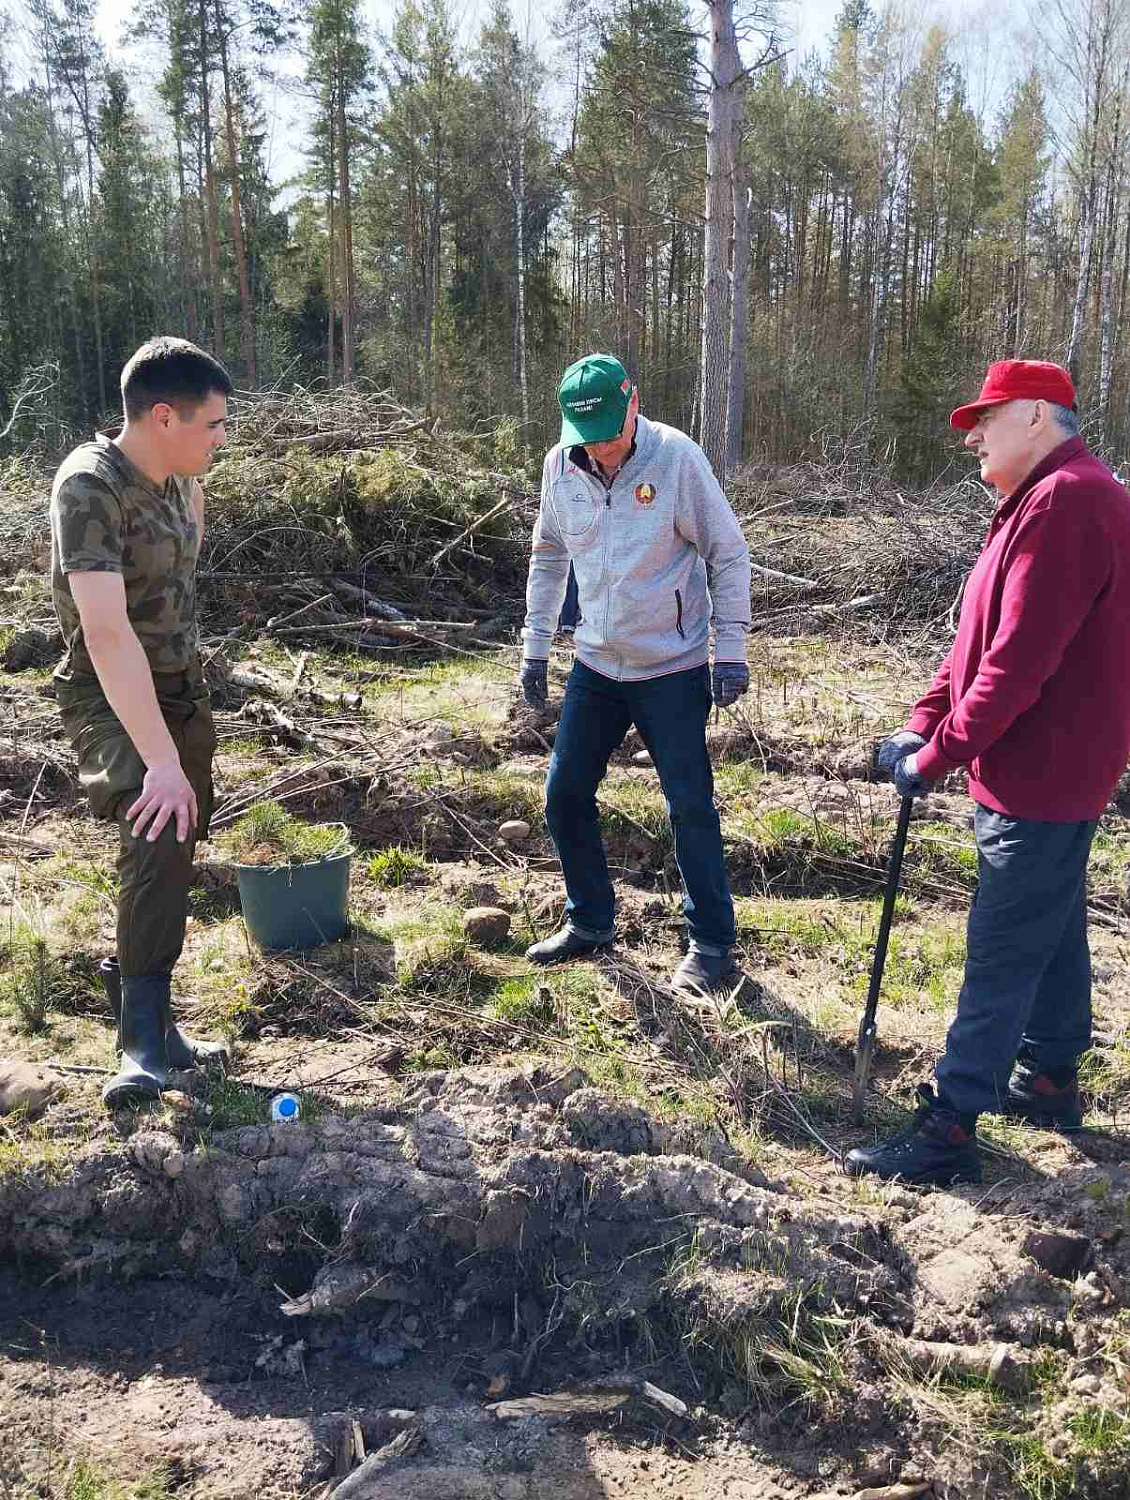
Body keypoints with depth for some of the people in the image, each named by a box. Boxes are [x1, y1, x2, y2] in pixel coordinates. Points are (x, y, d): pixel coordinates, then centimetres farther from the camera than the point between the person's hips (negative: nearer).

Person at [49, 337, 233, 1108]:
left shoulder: (171, 474, 2)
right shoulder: (90, 487, -22)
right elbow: (107, 634, -33)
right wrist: (162, 760, -39)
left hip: (183, 686, 8)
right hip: (113, 699, -8)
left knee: (173, 855, 12)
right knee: (157, 834, -28)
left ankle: (136, 992, 31)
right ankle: (145, 1041, -20)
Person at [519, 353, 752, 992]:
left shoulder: (677, 458, -15)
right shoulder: (562, 465, -2)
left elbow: (729, 554, -8)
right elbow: (549, 556, 12)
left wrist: (731, 651, -9)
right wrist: (536, 646, 12)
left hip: (673, 669, -5)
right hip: (596, 665, 5)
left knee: (691, 807, 0)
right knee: (565, 795, 9)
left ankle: (712, 943, 16)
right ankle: (590, 922, 28)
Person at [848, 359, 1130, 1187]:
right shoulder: (1046, 500, 15)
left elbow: (1018, 661, -26)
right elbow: (981, 638, 14)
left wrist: (939, 754, -17)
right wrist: (921, 724, 5)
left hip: (1041, 778, -11)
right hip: (1054, 772, 11)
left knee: (1001, 953, -5)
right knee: (1051, 928, 20)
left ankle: (952, 1128, 2)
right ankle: (1051, 1078, 35)